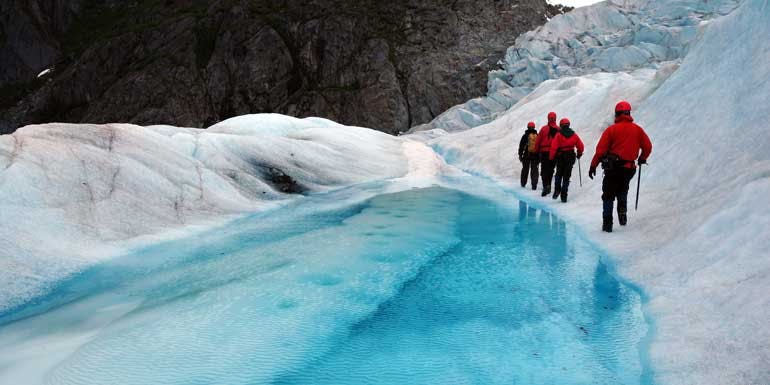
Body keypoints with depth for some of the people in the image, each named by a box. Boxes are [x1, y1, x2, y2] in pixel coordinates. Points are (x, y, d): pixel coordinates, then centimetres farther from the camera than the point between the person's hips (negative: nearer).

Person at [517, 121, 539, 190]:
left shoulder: (525, 136, -4)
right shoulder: (537, 136, 5)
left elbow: (521, 146, -4)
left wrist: (520, 155, 2)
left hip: (527, 155, -1)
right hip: (535, 156, 1)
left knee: (525, 170, 12)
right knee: (534, 170, 2)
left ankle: (523, 183, 20)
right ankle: (534, 185, -7)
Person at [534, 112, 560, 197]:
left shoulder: (544, 128, -4)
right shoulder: (559, 130, 1)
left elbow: (538, 141, -2)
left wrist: (536, 151, 7)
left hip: (544, 152, -2)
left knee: (544, 170, 0)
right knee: (550, 170, 14)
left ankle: (546, 186, -18)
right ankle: (548, 186, 18)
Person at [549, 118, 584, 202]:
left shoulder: (558, 135, -6)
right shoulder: (574, 135, 3)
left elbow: (554, 147, -12)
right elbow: (581, 146, 7)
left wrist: (551, 157, -4)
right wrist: (579, 154, 24)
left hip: (560, 157, -2)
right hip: (571, 157, 2)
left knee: (559, 174, 17)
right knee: (566, 177, 5)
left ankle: (557, 190, 1)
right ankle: (564, 195, 2)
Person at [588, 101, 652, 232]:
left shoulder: (611, 129, -4)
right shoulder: (638, 130, 6)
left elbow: (600, 149, -7)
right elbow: (648, 147, 11)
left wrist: (593, 166, -1)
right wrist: (643, 158, 30)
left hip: (612, 168, -3)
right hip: (629, 168, 3)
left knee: (608, 195, 4)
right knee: (622, 191, 27)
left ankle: (607, 223, -1)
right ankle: (622, 212, 9)